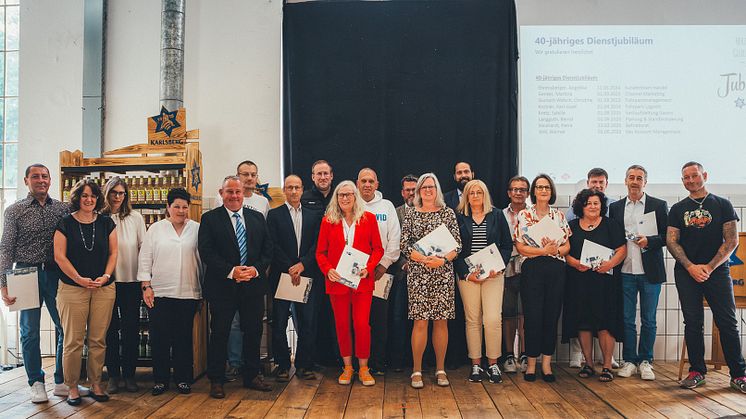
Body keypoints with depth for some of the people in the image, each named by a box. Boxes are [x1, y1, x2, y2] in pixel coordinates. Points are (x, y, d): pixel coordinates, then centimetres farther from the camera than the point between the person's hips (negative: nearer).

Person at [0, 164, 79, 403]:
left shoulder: (62, 209, 6)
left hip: (56, 274, 2)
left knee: (66, 328, 4)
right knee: (30, 332, 6)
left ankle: (62, 382, 17)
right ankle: (36, 383, 20)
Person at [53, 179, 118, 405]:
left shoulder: (106, 223, 8)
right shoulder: (65, 223, 1)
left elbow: (113, 253, 9)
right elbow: (59, 256, -3)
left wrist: (106, 276, -6)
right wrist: (79, 279, -11)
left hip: (103, 289, 2)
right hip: (72, 289, -2)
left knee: (98, 340, 5)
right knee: (74, 341, 0)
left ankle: (96, 384, 17)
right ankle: (72, 387, 12)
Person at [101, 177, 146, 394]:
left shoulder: (135, 217, 4)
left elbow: (144, 248, 5)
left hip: (131, 280, 1)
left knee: (131, 328, 6)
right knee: (110, 328, 8)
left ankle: (129, 374, 17)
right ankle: (113, 374, 19)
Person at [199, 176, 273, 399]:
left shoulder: (257, 218, 10)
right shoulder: (210, 219, 0)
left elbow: (268, 249, 7)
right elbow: (206, 252, -9)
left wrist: (256, 269, -10)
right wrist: (231, 271, -19)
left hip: (253, 285, 3)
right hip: (222, 287, -3)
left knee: (253, 332, 10)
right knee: (219, 334, 4)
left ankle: (252, 376, 25)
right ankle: (216, 380, 18)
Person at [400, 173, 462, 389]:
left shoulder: (448, 213, 8)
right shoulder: (411, 214, 7)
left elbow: (457, 245, 4)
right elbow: (404, 245, 0)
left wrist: (442, 260, -13)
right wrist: (424, 259, -14)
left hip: (443, 273, 1)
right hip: (418, 273, -1)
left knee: (441, 321, 3)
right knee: (420, 321, -4)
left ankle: (440, 369, 15)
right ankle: (416, 370, 7)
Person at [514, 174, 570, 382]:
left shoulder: (559, 215, 11)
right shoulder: (523, 215, 2)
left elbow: (567, 245, 9)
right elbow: (520, 247, -4)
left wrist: (556, 250, -11)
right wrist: (544, 250, -15)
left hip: (556, 270, 3)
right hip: (532, 270, -3)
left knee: (552, 316, 5)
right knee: (532, 317, -1)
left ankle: (547, 363, 15)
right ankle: (531, 363, 11)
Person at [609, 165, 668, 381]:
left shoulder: (659, 206, 4)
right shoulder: (615, 207, 10)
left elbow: (667, 236, 1)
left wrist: (649, 241, -16)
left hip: (650, 272, -1)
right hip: (625, 272, 1)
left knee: (648, 320, 6)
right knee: (627, 319, 5)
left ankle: (645, 361, 18)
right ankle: (629, 361, 15)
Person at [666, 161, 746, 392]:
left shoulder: (722, 205, 5)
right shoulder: (677, 209, 10)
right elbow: (671, 241, 3)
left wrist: (709, 267, -10)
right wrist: (691, 267, -10)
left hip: (717, 270, -1)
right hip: (686, 272, 1)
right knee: (693, 323, 2)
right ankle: (697, 371, 11)